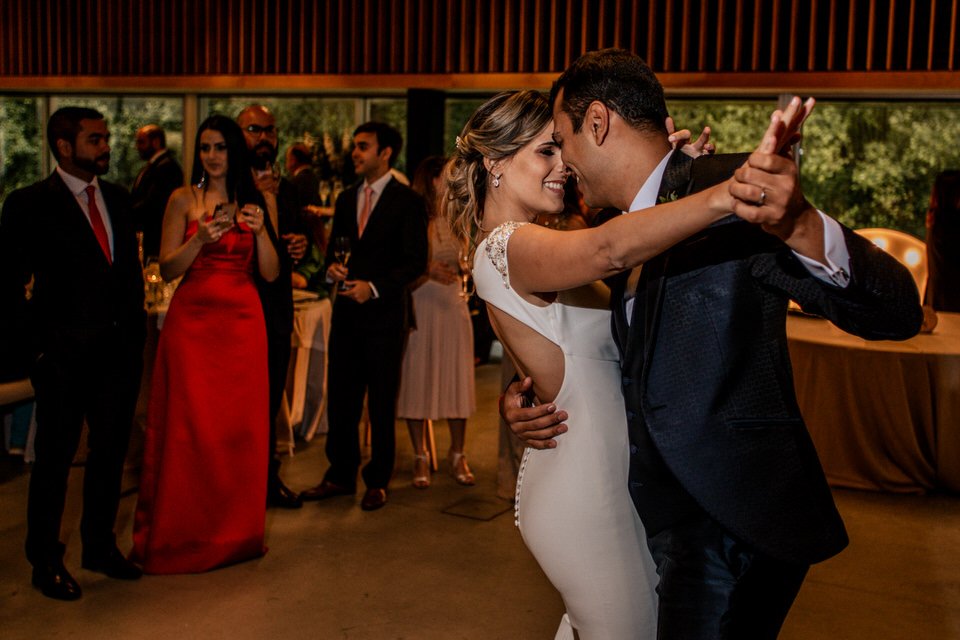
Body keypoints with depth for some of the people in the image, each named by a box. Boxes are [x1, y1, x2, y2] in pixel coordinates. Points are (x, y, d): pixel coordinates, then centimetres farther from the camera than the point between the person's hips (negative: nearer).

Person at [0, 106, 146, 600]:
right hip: (64, 355, -5)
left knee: (110, 453, 15)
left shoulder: (117, 198, 10)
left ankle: (100, 546, 32)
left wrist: (137, 328, 8)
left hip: (120, 349, 6)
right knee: (55, 458, 7)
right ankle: (46, 561, 22)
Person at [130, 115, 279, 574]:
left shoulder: (253, 202, 10)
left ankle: (236, 530, 16)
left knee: (239, 427, 2)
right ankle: (182, 533, 11)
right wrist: (201, 238, -17)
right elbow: (166, 269, -2)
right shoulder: (184, 200, 4)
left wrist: (260, 231, -12)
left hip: (241, 321, 2)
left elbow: (271, 273, 3)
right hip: (193, 319, -2)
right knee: (189, 426, -2)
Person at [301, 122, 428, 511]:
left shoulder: (407, 201, -4)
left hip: (384, 314, -5)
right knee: (340, 399, 9)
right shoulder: (346, 199, 14)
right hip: (346, 311, 5)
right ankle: (341, 476, 21)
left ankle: (377, 482, 16)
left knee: (381, 403, 4)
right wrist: (332, 268, -5)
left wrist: (374, 287, -18)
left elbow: (416, 261, -9)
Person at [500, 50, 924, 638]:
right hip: (675, 518, 9)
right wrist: (525, 395, 4)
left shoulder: (730, 191, -15)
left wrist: (800, 228, -41)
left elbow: (897, 312, -21)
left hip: (731, 527, -9)